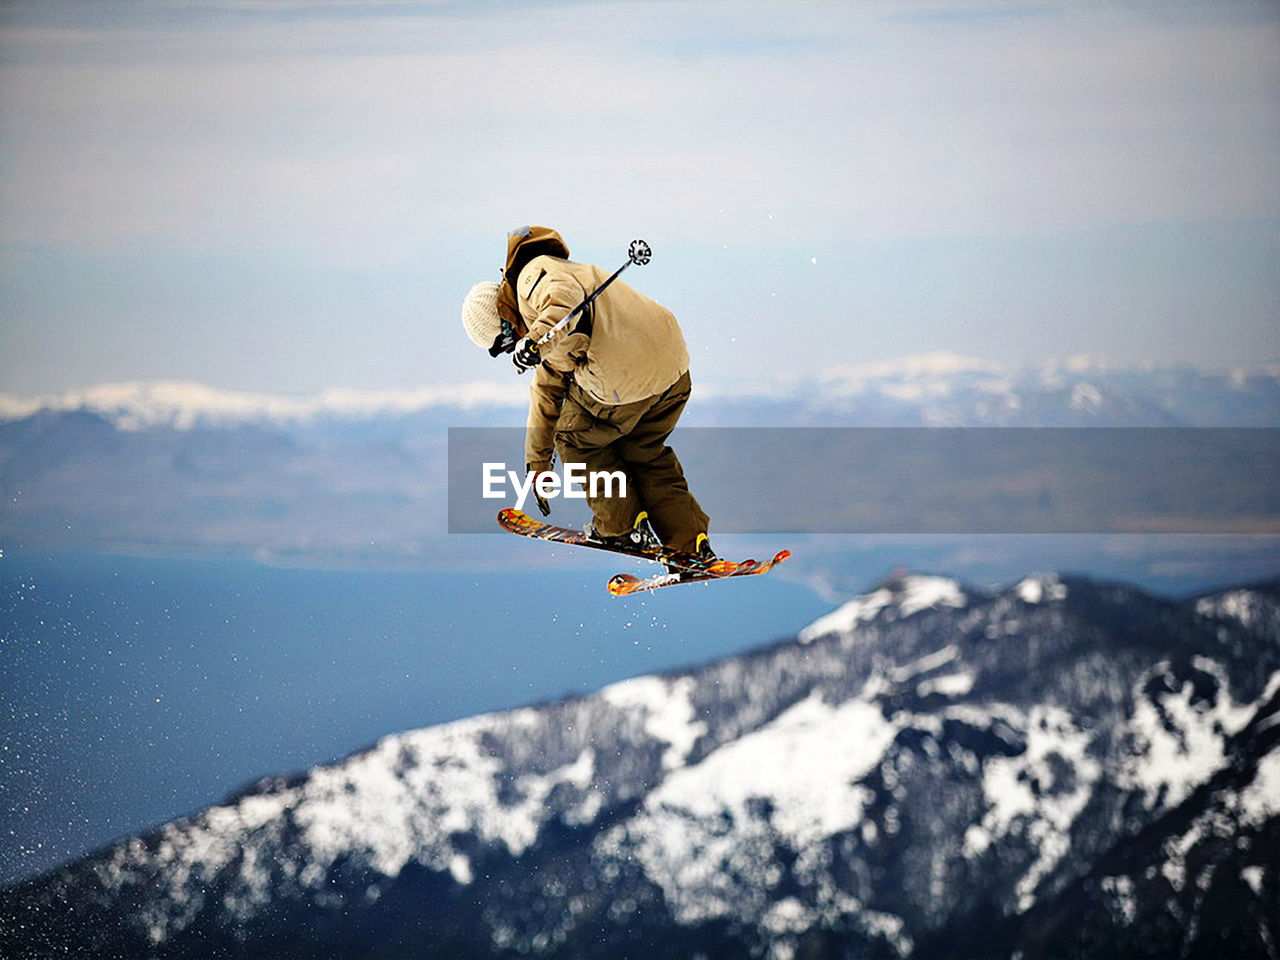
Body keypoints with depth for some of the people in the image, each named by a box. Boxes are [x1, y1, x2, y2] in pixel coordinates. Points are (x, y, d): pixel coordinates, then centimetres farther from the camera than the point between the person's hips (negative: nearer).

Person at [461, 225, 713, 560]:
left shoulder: (534, 274, -1)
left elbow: (565, 296, -24)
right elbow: (546, 393, 39)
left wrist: (536, 340, -40)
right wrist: (537, 462, 46)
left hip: (624, 379, -10)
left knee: (575, 439, 17)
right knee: (645, 453, 29)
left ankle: (623, 526, 21)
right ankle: (693, 546, 21)